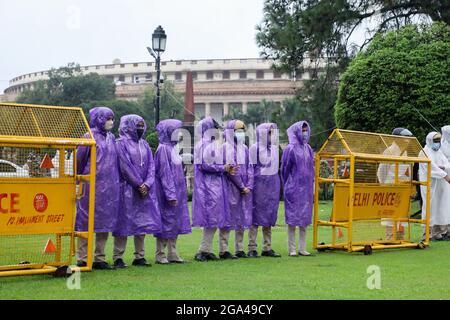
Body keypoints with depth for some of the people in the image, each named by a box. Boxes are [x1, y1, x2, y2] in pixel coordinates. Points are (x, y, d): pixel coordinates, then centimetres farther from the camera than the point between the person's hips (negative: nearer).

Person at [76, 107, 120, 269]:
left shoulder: (111, 138, 15)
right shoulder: (89, 137, -5)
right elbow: (79, 160, -2)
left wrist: (114, 181, 13)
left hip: (109, 187, 6)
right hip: (92, 185, -6)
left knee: (105, 221, 7)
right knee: (86, 221, -2)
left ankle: (100, 258, 13)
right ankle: (82, 258, 3)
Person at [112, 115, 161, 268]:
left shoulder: (144, 145, 15)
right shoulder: (121, 143, -4)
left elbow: (151, 166, 8)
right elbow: (125, 167, -11)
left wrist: (147, 184, -8)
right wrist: (139, 184, -11)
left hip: (144, 190, 6)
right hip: (127, 189, -6)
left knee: (142, 222, 6)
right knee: (124, 222, -4)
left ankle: (140, 256, 12)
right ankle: (118, 257, 0)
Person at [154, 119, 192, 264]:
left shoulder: (172, 148, 14)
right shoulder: (163, 149, -13)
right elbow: (164, 173, -18)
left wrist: (179, 192, 17)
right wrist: (170, 194, -21)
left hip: (176, 191, 9)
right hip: (168, 191, -9)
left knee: (175, 223, 10)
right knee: (166, 221, -3)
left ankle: (172, 254, 15)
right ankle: (160, 255, 4)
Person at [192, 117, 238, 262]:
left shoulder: (215, 144, 16)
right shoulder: (202, 145, -11)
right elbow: (203, 165, -19)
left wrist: (227, 169, 4)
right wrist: (223, 168, -12)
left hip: (217, 185, 9)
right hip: (207, 186, -9)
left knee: (215, 220, 8)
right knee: (211, 219, -8)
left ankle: (207, 250, 12)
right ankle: (204, 250, -2)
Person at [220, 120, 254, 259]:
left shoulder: (244, 149, 15)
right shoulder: (225, 148, -6)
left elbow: (250, 168, 11)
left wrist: (249, 186, -3)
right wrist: (242, 187, -12)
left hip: (245, 189, 7)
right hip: (230, 188, -7)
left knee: (242, 219, 8)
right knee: (228, 219, -5)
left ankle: (239, 249, 14)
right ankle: (223, 250, -2)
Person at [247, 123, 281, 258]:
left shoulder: (274, 147, 12)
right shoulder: (254, 148, -5)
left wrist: (277, 185, 15)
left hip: (272, 186, 6)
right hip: (259, 185, -6)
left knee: (269, 217, 7)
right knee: (256, 217, -3)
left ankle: (267, 248, 12)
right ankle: (252, 249, -1)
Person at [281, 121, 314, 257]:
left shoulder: (308, 149, 11)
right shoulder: (290, 149, -8)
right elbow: (285, 169, -3)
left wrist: (312, 188, 13)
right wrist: (287, 187, 2)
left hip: (306, 188, 6)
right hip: (293, 188, -6)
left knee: (305, 218, 7)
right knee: (292, 218, -1)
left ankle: (302, 248, 13)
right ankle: (292, 249, 4)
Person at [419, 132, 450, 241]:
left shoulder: (439, 152, 19)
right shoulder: (425, 152, -7)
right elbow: (431, 166, -20)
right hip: (430, 185, -7)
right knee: (431, 207, -6)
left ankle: (441, 232, 11)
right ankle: (429, 233, -2)